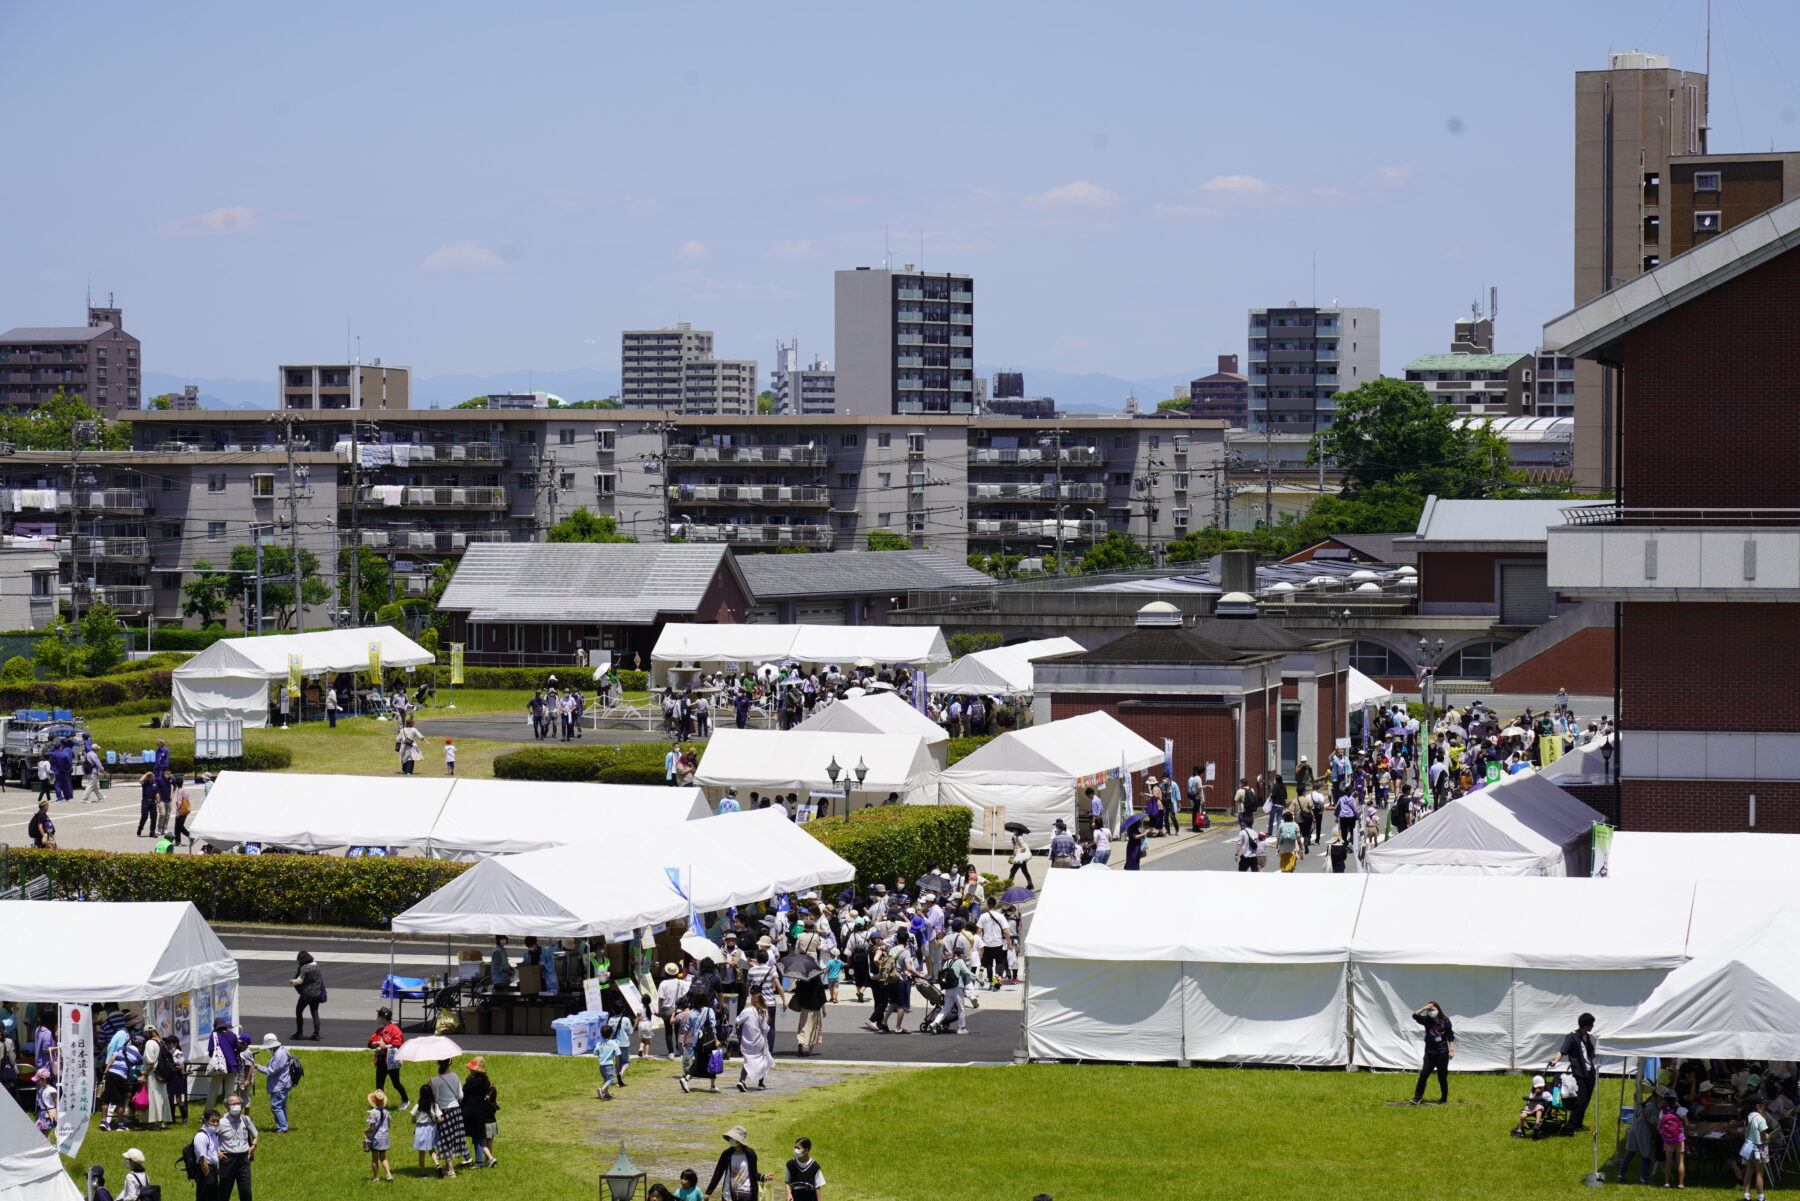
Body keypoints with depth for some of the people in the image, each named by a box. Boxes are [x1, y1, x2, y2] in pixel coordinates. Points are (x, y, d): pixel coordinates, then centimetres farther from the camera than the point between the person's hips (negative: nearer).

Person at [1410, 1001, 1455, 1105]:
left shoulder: (1445, 1021, -1)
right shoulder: (1427, 1020, 4)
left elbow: (1451, 1037, 3)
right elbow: (1415, 1015, -10)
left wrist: (1452, 1050, -4)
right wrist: (1425, 1008, -13)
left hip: (1442, 1053, -2)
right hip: (1429, 1053, 2)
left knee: (1442, 1077, 5)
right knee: (1423, 1075, -6)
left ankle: (1444, 1098, 19)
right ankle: (1417, 1098, -2)